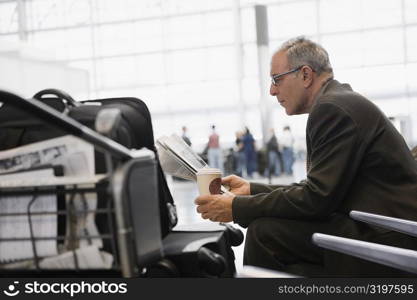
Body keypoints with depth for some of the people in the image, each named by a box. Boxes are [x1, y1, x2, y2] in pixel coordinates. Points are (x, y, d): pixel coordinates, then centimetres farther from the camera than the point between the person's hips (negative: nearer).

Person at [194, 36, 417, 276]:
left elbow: (317, 199, -20)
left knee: (264, 230, -16)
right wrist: (252, 190, 14)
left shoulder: (333, 107, -15)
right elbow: (317, 191, 16)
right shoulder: (340, 102, 16)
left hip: (383, 239, -10)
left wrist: (238, 208, -13)